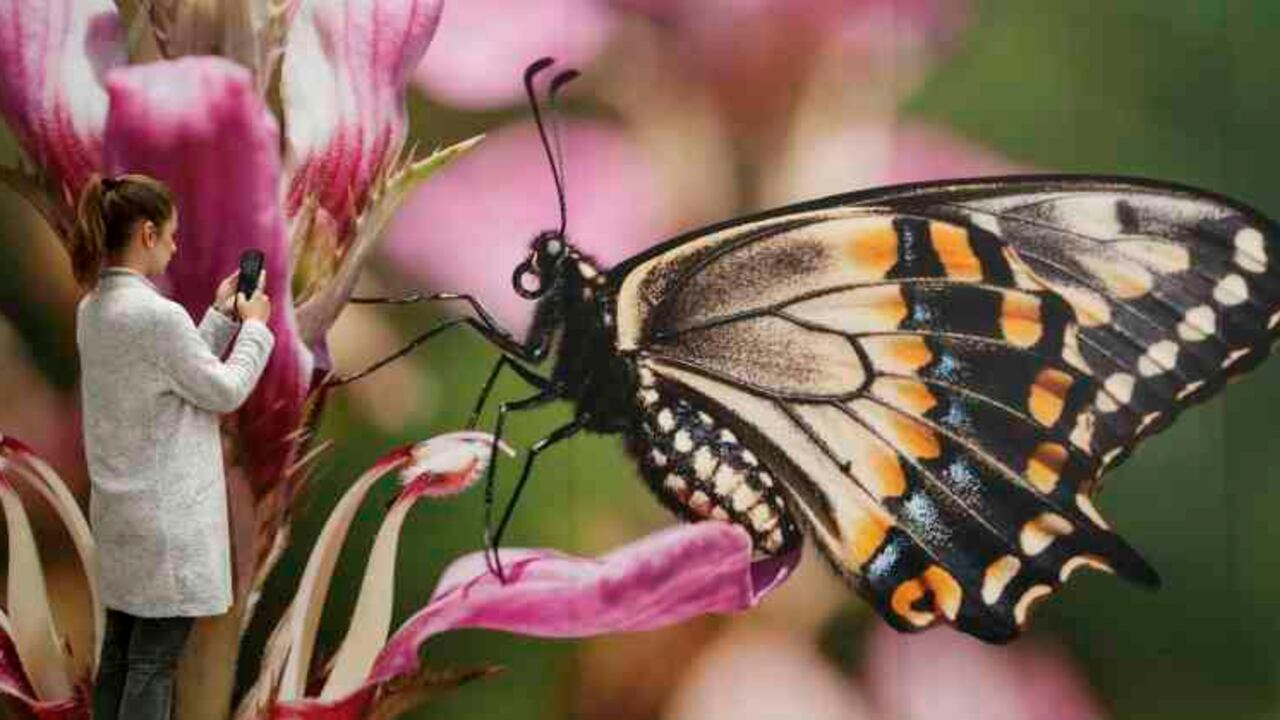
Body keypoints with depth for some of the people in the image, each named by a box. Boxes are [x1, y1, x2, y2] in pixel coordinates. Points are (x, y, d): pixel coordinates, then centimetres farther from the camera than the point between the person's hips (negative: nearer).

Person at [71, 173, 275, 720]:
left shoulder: (93, 309, 7)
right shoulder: (157, 314, -21)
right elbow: (224, 392, -10)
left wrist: (221, 317, 14)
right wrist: (254, 325, 2)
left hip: (123, 509, 9)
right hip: (166, 513, -9)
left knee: (119, 651, 13)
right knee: (153, 662, -2)